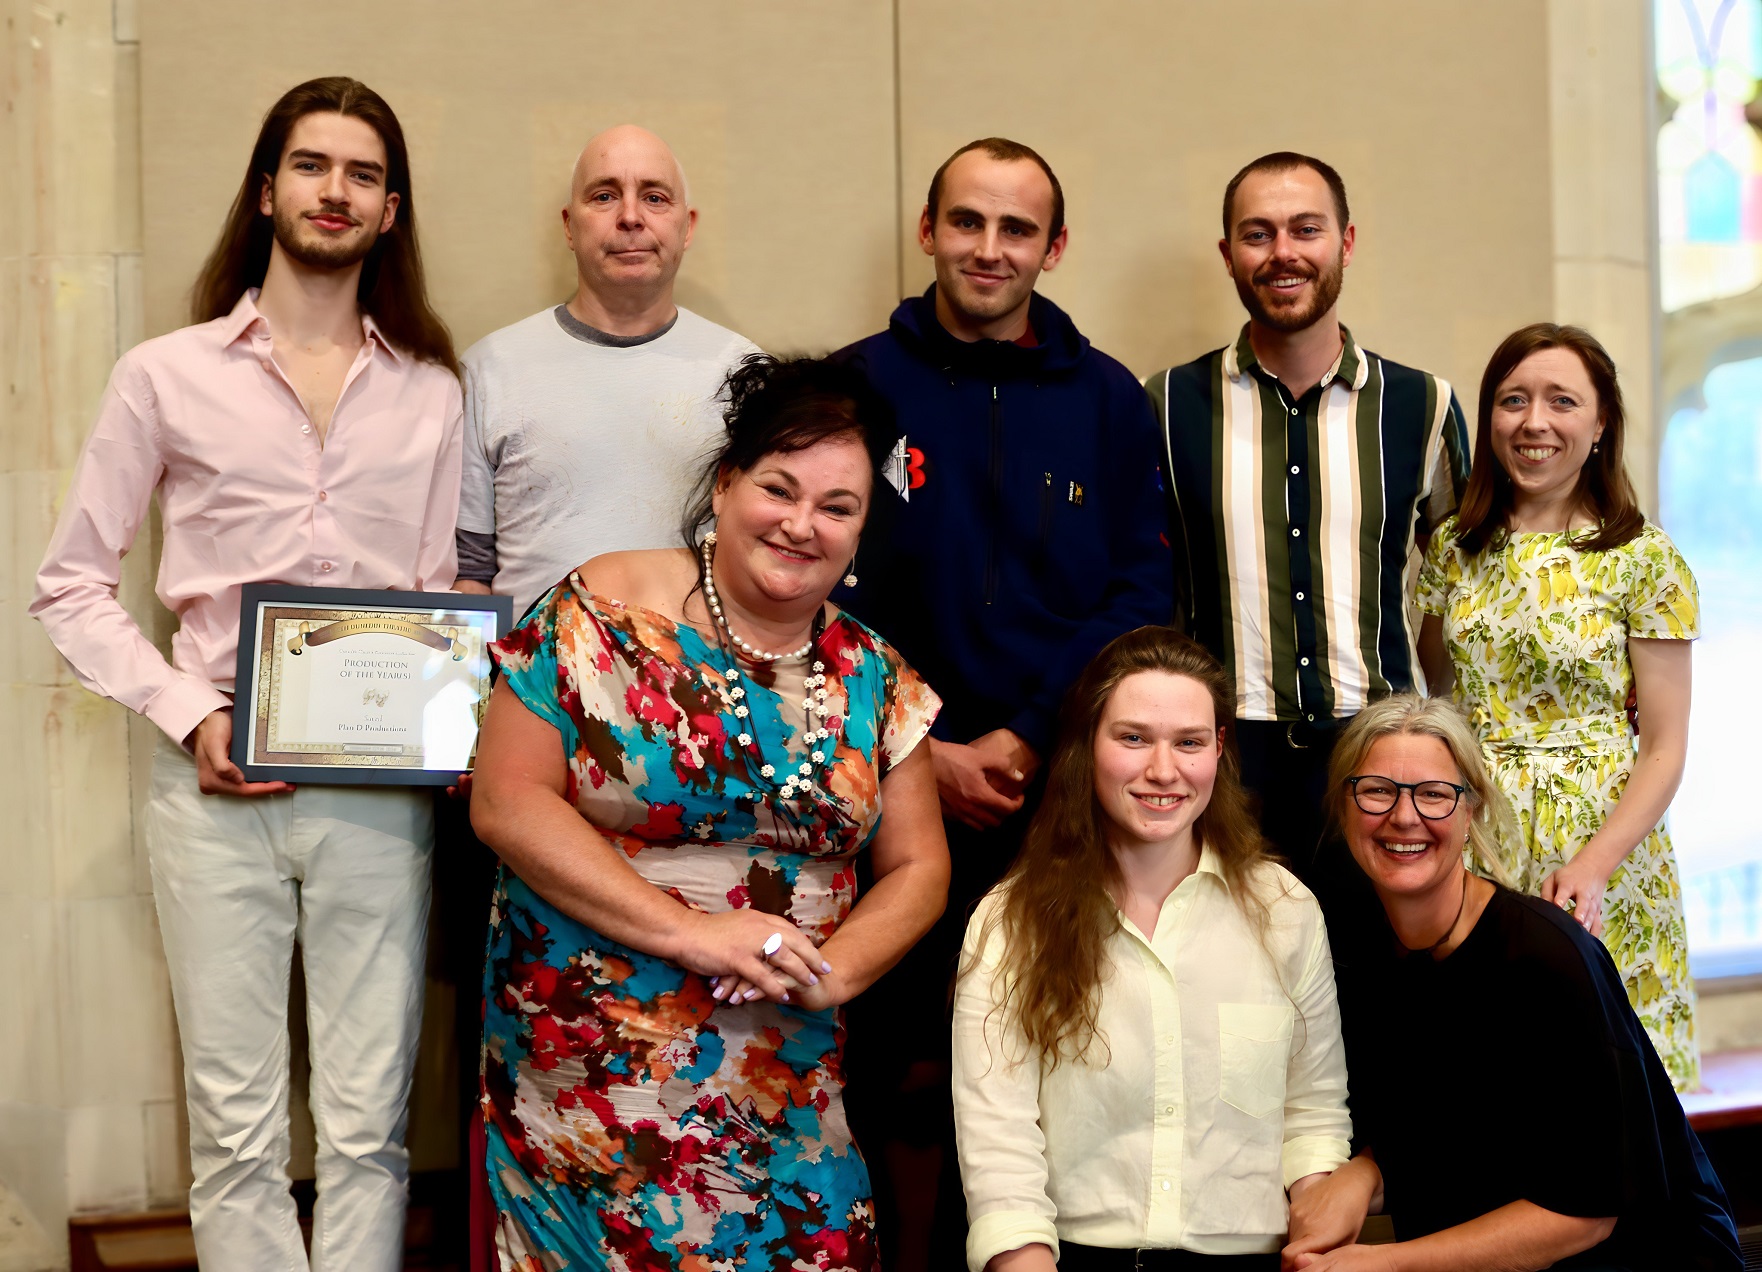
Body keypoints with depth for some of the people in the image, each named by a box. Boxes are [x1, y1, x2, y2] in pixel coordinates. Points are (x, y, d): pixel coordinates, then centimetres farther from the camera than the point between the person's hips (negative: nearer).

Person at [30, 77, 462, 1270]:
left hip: (378, 795, 1)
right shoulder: (167, 376, 5)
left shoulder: (431, 392, 10)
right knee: (238, 1129, 2)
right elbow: (73, 583, 5)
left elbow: (449, 590, 13)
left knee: (367, 1128, 3)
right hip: (220, 788, -1)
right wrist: (189, 713, -7)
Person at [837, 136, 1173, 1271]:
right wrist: (925, 752, -9)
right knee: (914, 1067, 4)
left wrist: (1024, 742, -9)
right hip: (906, 789, -1)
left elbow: (1142, 593, 2)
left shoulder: (1107, 400, 8)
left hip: (1071, 786, 1)